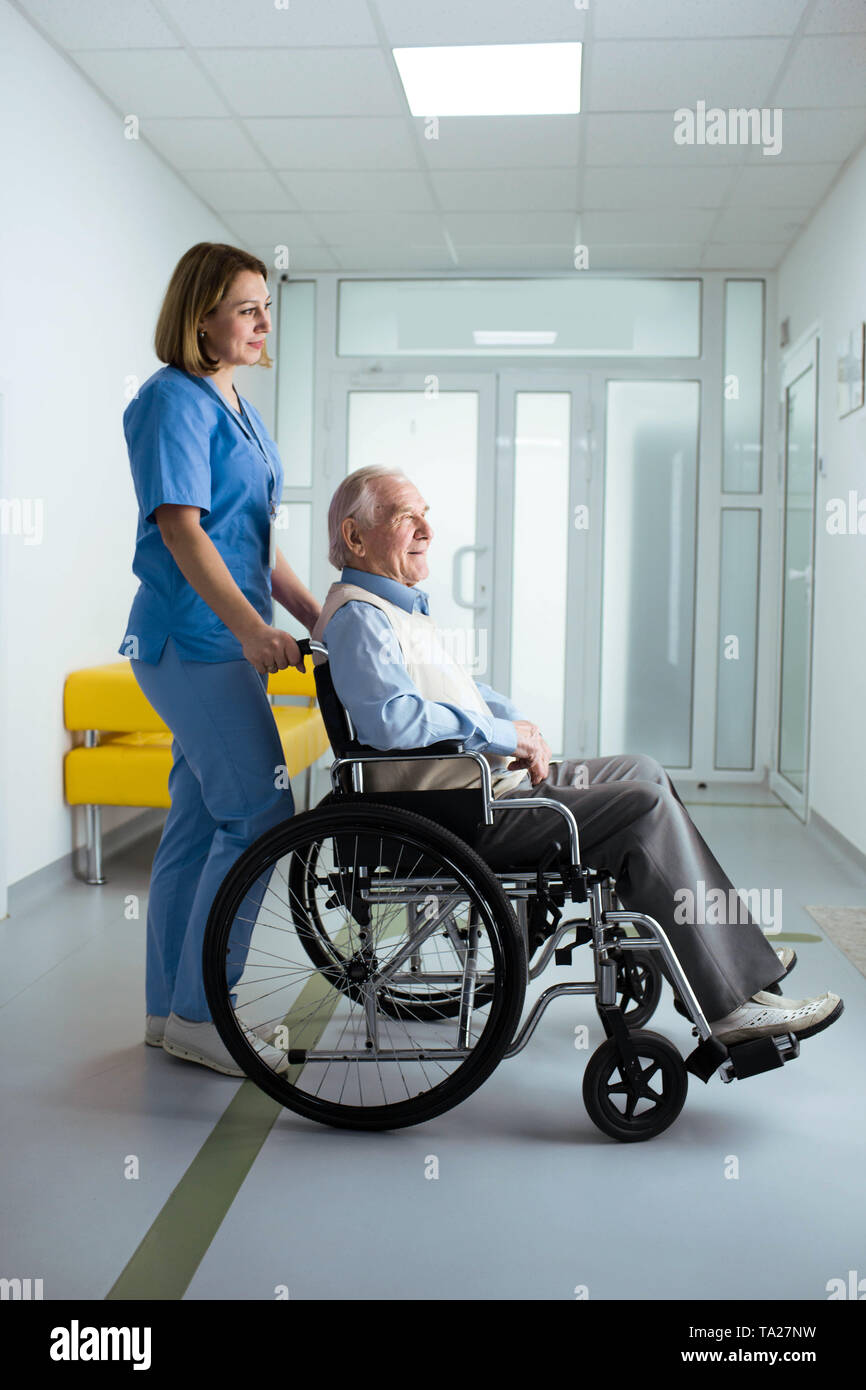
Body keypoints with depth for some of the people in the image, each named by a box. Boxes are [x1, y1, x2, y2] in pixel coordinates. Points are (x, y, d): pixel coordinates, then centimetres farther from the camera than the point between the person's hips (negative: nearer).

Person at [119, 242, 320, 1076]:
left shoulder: (239, 410, 19)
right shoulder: (174, 400, -9)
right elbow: (180, 528, -17)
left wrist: (319, 620, 16)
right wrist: (253, 627, -25)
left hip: (223, 641, 9)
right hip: (193, 638, -9)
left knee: (198, 823, 11)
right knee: (260, 815, -10)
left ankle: (169, 1011, 21)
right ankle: (193, 1012, 2)